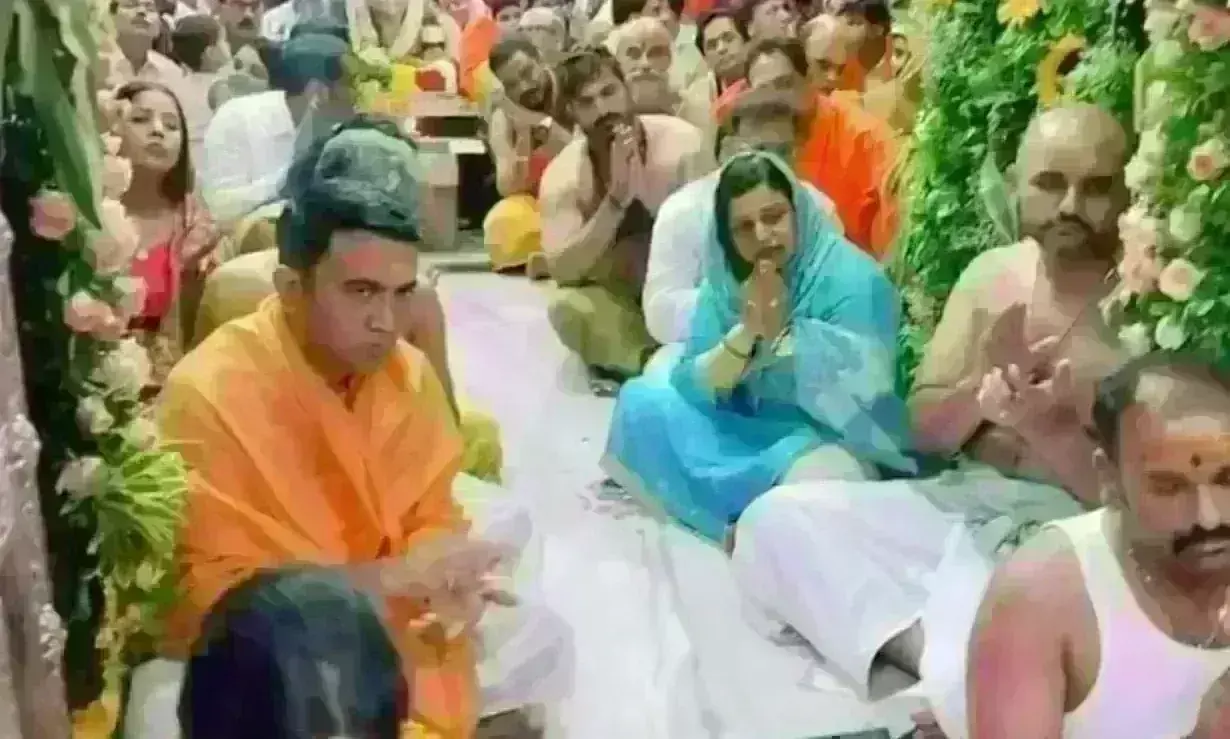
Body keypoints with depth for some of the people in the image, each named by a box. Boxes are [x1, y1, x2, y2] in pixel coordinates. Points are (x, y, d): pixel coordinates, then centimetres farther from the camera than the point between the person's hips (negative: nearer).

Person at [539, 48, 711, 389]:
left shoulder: (682, 142, -18)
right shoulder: (562, 175, -15)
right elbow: (563, 271, -25)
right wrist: (616, 198, -36)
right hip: (617, 296, 0)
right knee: (566, 306, -31)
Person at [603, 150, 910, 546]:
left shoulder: (854, 280, -15)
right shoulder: (724, 280, 0)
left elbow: (858, 397, -22)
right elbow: (693, 388, -6)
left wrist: (784, 330, -29)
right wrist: (745, 333, -23)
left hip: (826, 437, -6)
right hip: (744, 430, 6)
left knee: (820, 480, -38)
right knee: (643, 400, -8)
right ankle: (744, 519, -14)